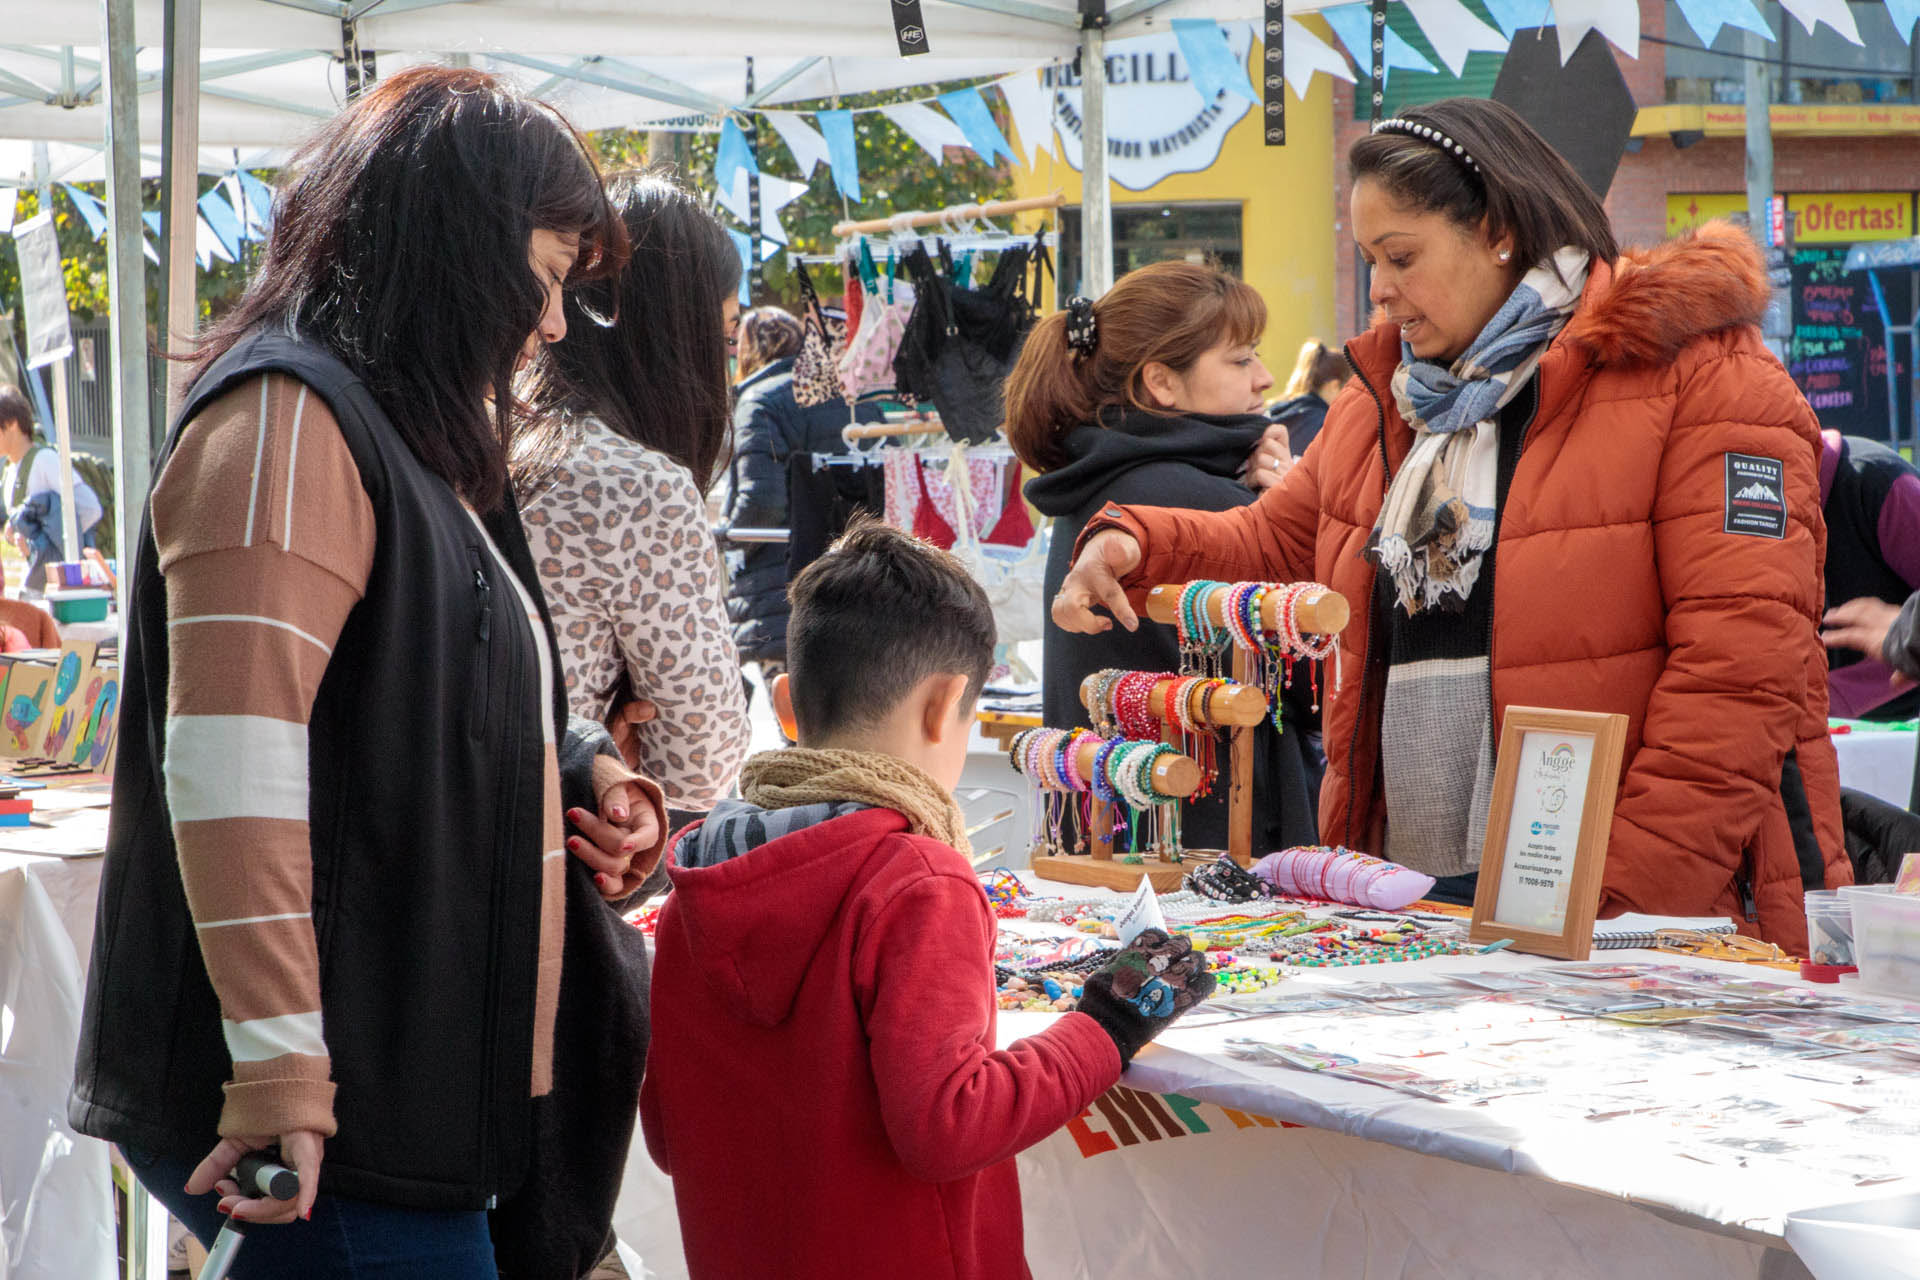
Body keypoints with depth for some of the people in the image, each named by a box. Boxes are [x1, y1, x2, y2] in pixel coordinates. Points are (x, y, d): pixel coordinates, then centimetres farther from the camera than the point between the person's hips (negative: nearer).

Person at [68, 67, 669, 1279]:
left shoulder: (414, 441, 20)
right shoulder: (283, 422, -12)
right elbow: (231, 765, -22)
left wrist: (587, 772, 12)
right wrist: (279, 1068, -26)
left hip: (420, 1098, 10)